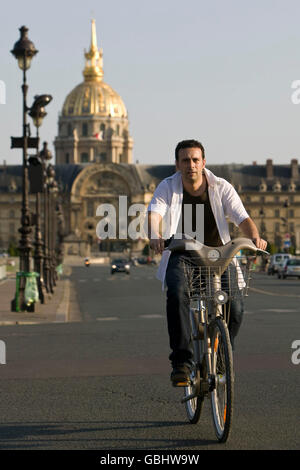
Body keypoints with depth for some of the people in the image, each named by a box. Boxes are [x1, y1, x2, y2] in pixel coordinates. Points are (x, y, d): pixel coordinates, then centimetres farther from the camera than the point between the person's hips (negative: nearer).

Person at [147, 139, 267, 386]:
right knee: (177, 294, -32)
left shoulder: (222, 188, -5)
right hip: (181, 256, -1)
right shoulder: (168, 187, -6)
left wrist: (255, 237, -37)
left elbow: (243, 218, -15)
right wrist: (155, 237, -45)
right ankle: (182, 361, -28)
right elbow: (154, 213, -22)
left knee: (235, 306, -19)